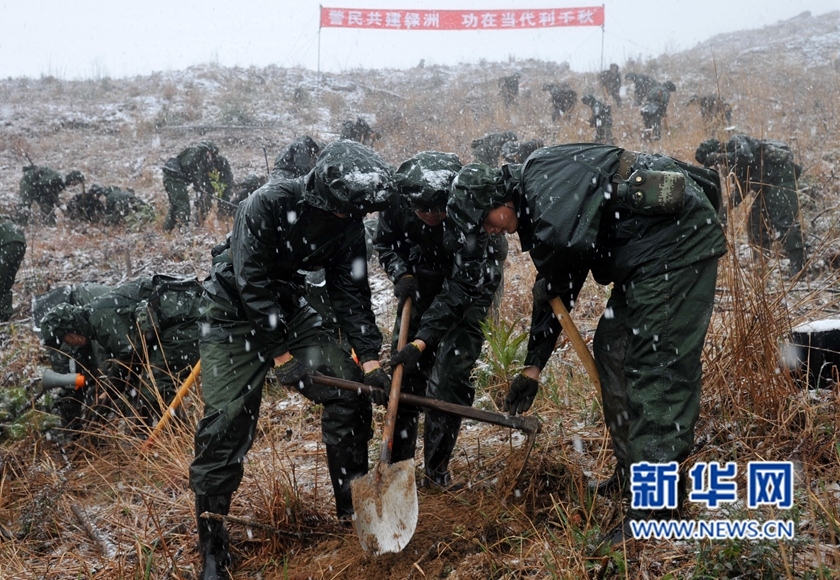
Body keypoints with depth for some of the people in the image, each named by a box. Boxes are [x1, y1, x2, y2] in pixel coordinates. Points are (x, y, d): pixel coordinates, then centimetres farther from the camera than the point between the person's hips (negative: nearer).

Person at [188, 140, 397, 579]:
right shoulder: (268, 204, -28)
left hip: (288, 307, 6)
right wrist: (281, 355, -26)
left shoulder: (347, 222, -10)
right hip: (236, 312, -6)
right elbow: (252, 284, -28)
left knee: (350, 393, -2)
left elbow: (351, 292, -4)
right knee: (226, 424, -13)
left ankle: (354, 509, 16)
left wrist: (368, 358, -10)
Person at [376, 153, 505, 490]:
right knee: (404, 371, 0)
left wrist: (422, 342, -38)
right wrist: (401, 275, -24)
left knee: (449, 375, -11)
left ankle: (437, 471, 4)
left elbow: (461, 288, -35)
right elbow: (385, 244, -4)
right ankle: (396, 463, 12)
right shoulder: (398, 199, -26)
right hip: (421, 278, 4)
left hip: (471, 281, -4)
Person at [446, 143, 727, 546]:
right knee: (611, 347, 14)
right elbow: (556, 292, 21)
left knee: (656, 364, -14)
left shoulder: (543, 177, -14)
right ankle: (631, 473, 24)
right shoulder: (536, 211, 16)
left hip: (676, 238, -11)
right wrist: (532, 368, 20)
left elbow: (572, 240, -33)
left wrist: (549, 281, -9)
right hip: (645, 256, 11)